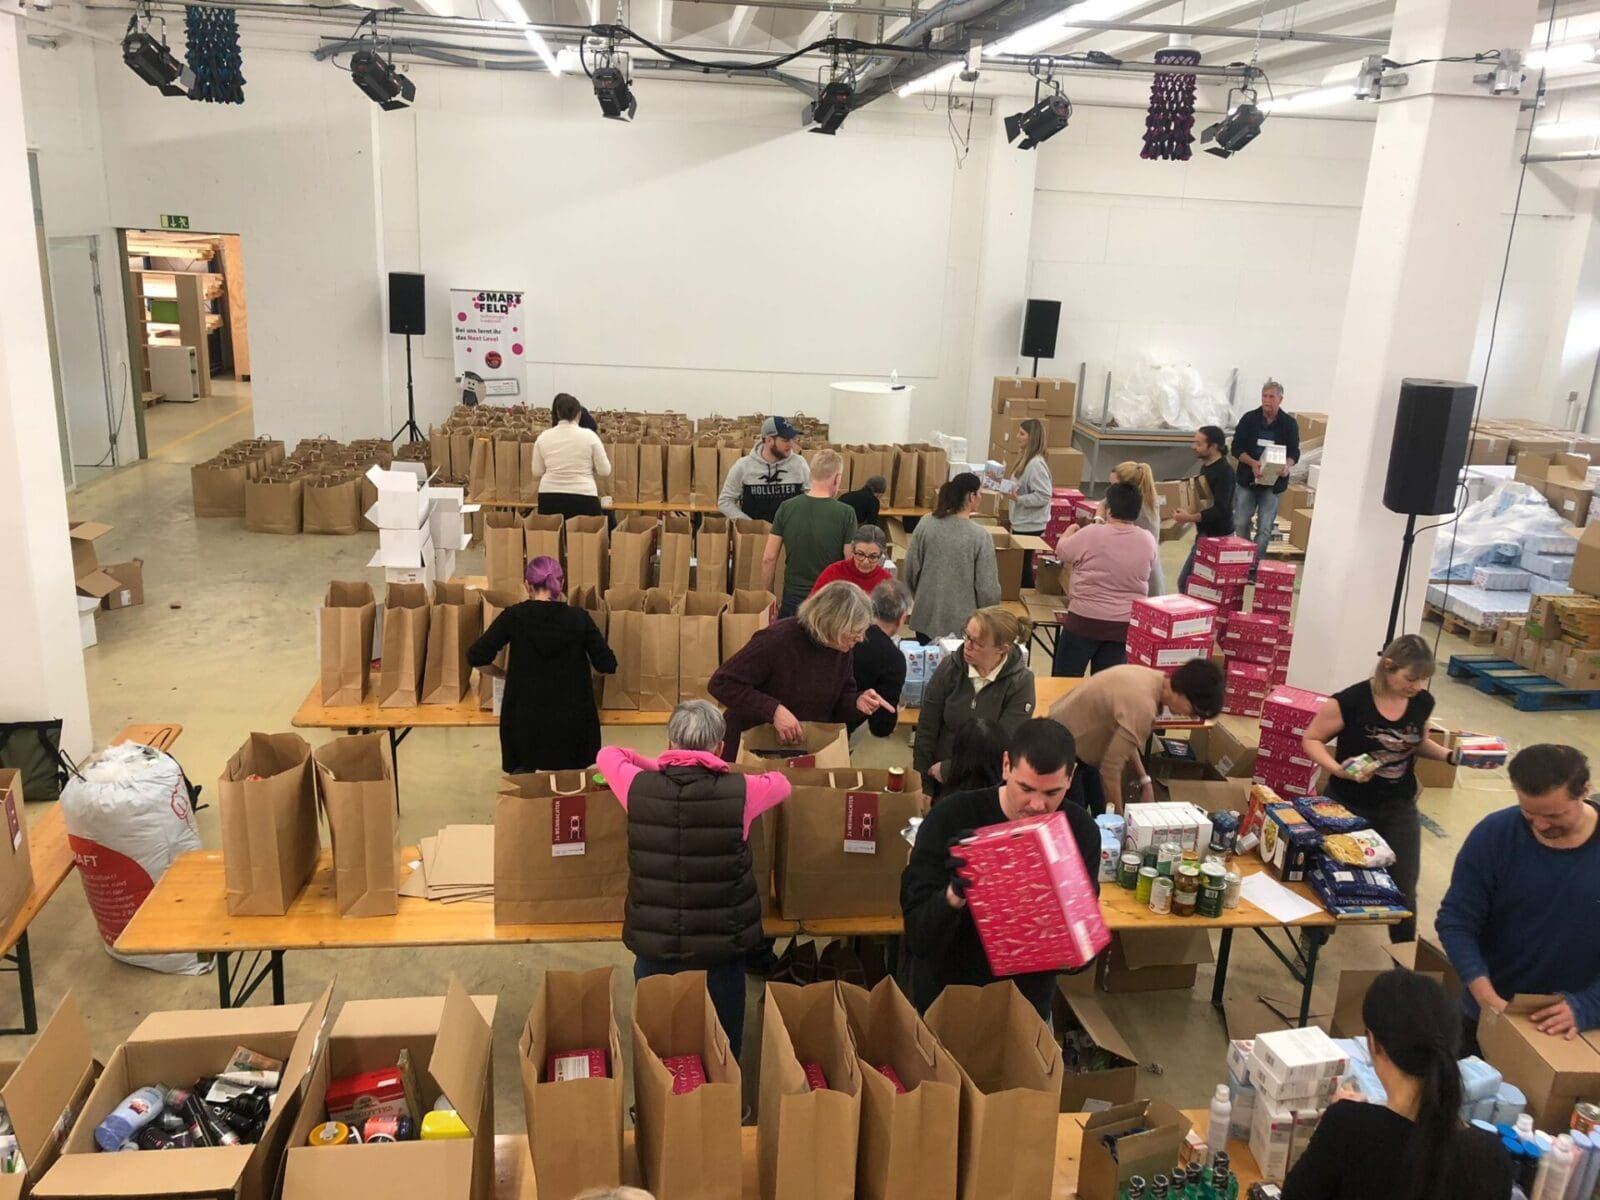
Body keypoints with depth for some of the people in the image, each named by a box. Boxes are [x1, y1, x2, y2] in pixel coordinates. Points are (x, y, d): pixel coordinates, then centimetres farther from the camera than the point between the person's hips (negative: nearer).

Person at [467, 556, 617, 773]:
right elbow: (607, 665, -5)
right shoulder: (579, 618, -7)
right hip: (571, 720, 0)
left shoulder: (515, 616, -8)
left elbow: (476, 656, -11)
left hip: (525, 720, 0)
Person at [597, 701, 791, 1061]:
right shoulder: (739, 792, -15)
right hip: (721, 946, -1)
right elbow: (781, 783, 9)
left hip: (653, 943, 1)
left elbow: (608, 754, 11)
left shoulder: (640, 788, -12)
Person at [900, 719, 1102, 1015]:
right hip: (945, 999, -2)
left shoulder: (1081, 831, -7)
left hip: (1028, 1002, 2)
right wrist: (955, 895, -35)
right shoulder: (951, 818, -15)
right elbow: (918, 936, -18)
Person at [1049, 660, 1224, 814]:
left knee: (1100, 817, 14)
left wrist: (1144, 781, 0)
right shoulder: (1143, 707, -33)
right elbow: (1110, 769, -27)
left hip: (1081, 744, 10)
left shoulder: (1154, 679, -4)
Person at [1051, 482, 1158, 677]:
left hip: (1085, 619, -3)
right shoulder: (1148, 541, -4)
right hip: (1126, 624, 4)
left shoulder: (1091, 534, -14)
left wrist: (1071, 530, 25)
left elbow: (1061, 551, 3)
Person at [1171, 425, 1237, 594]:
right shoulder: (1206, 466, 11)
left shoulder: (1224, 471, -18)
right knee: (1185, 581, 11)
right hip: (1204, 534, 9)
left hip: (1217, 537, -9)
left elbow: (1220, 509, -25)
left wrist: (1190, 518, -29)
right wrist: (1187, 513, 6)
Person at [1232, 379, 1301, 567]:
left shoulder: (1289, 424, -2)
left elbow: (1294, 452, 2)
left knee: (1265, 528, -2)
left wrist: (1287, 465, -21)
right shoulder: (1249, 419, -2)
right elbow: (1236, 448, -3)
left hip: (1273, 483, -1)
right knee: (1240, 523, 7)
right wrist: (1252, 462, -21)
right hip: (1247, 480, 1)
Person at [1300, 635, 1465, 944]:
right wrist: (1338, 769, -30)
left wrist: (1448, 754, -8)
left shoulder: (1423, 703, -7)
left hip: (1399, 808, 4)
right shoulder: (1351, 701, -23)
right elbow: (1311, 739, -13)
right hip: (1347, 805, -4)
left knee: (1404, 887, 9)